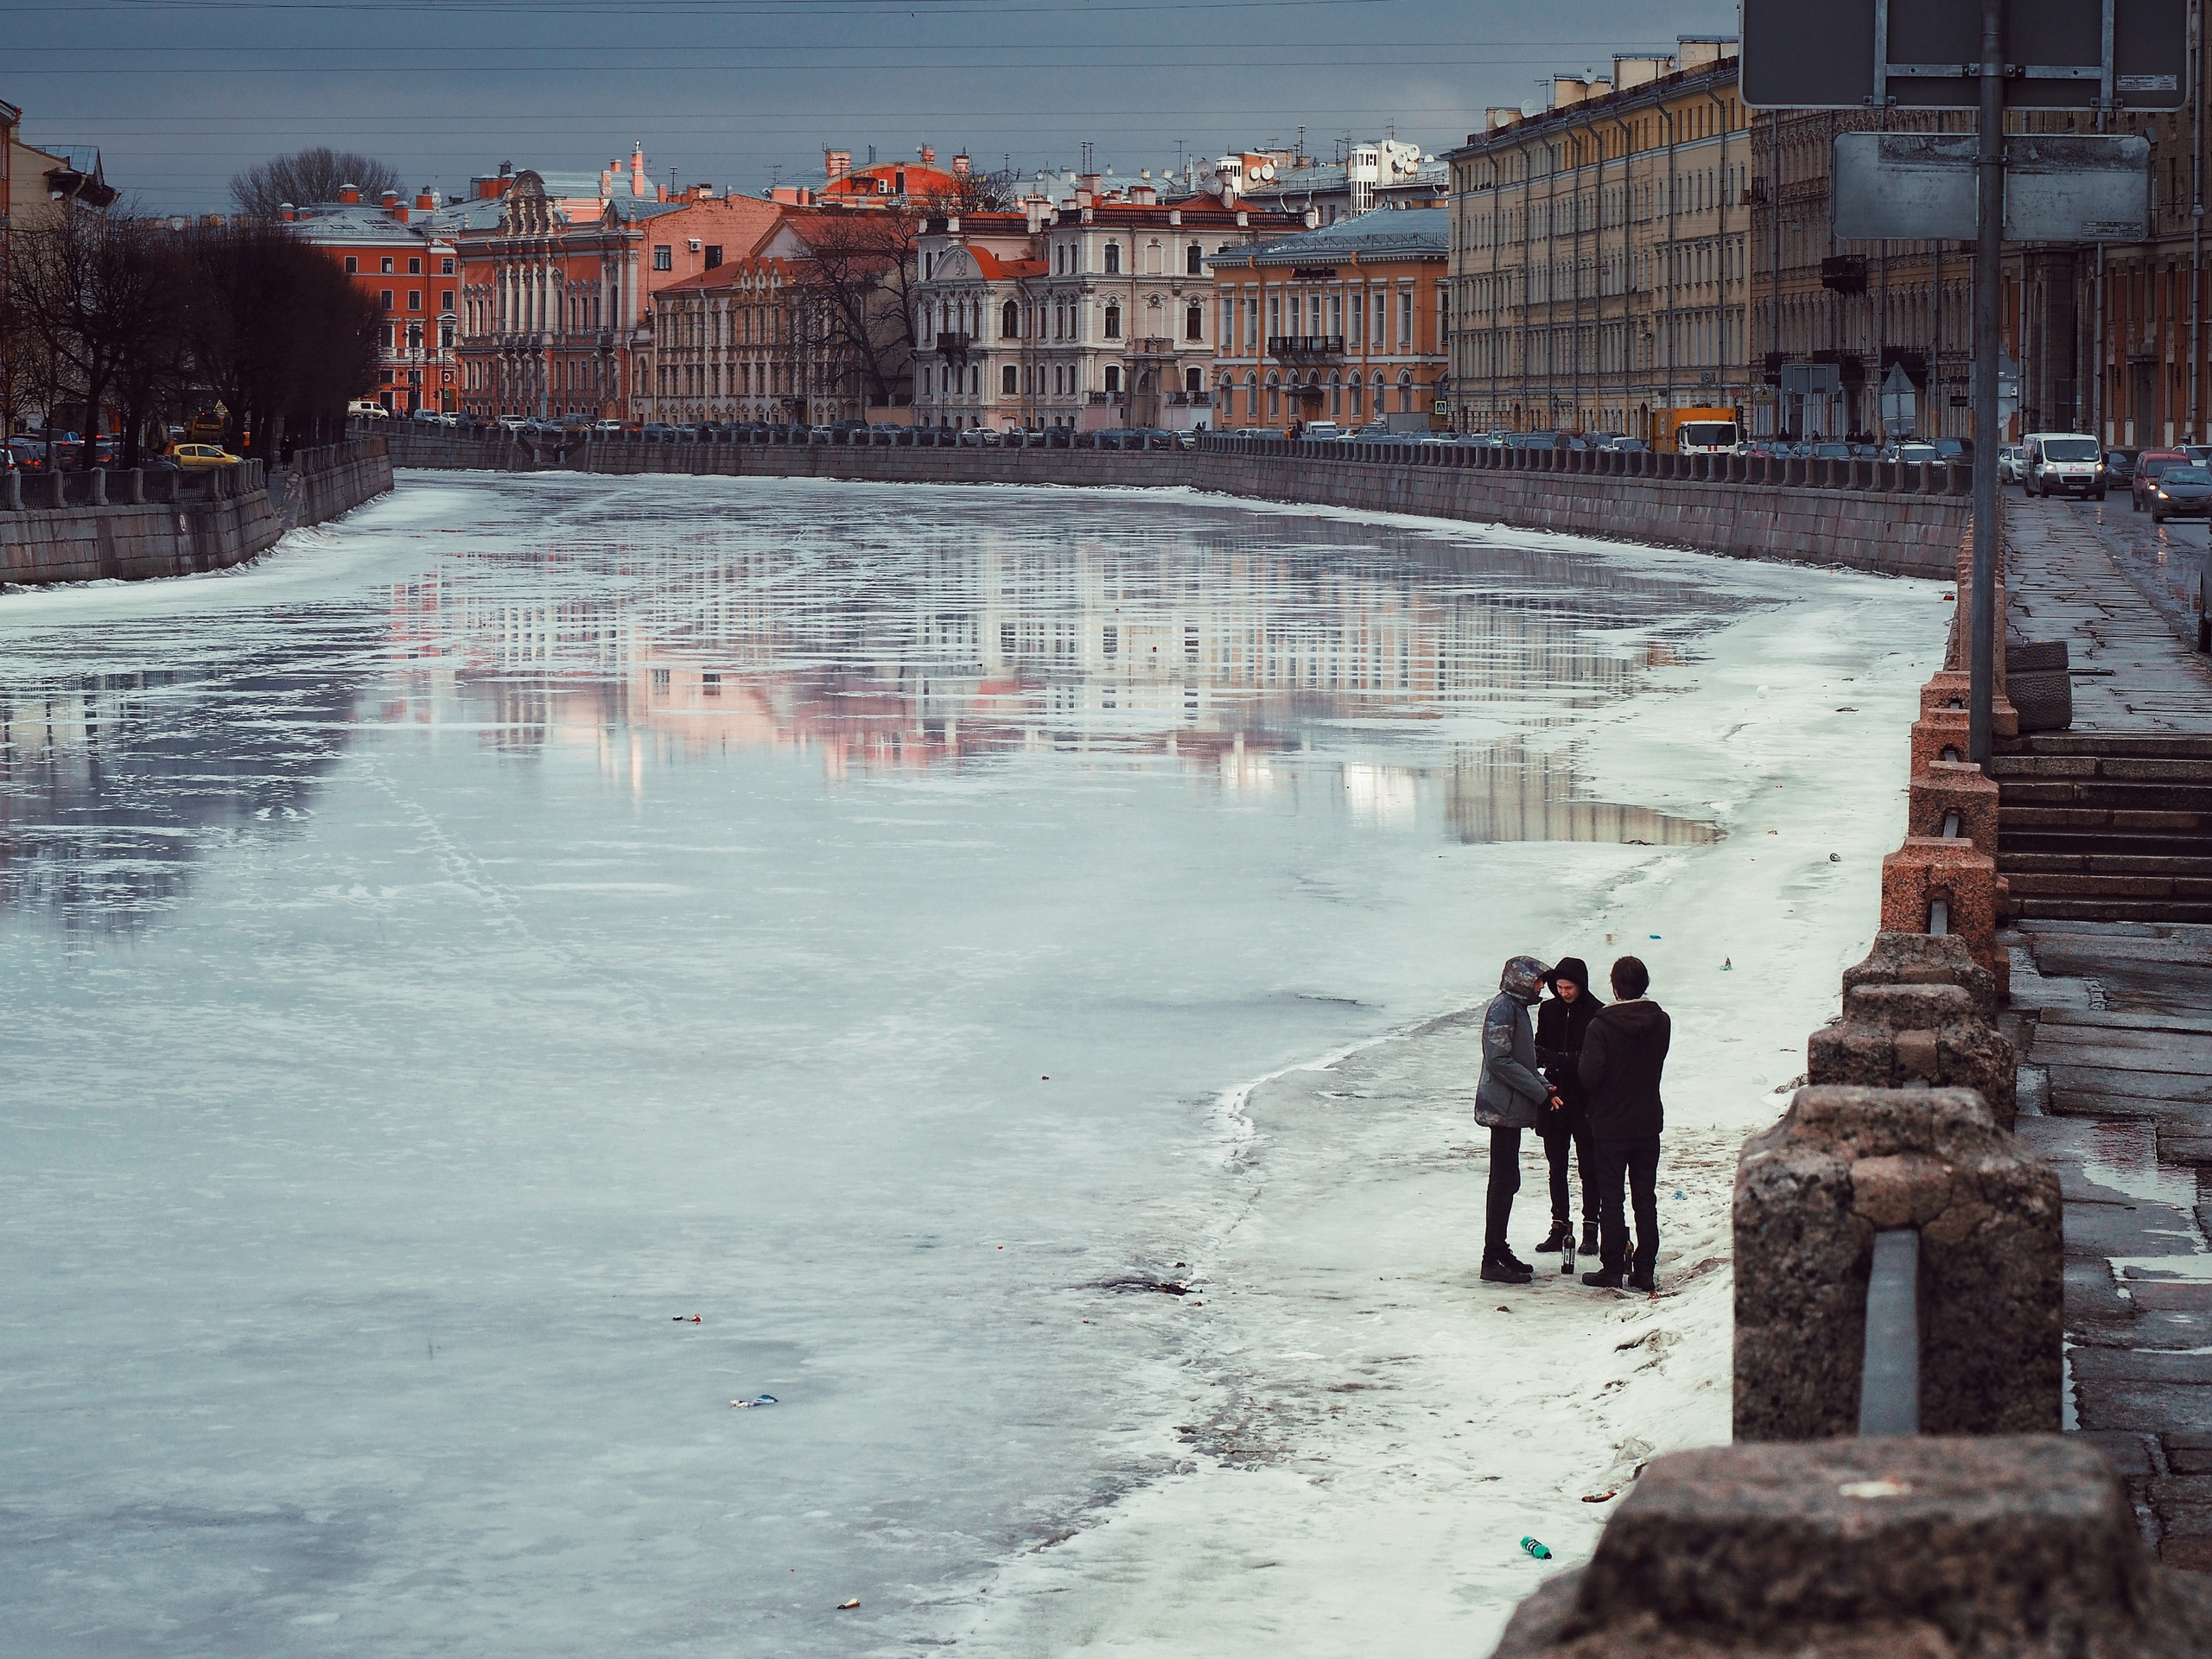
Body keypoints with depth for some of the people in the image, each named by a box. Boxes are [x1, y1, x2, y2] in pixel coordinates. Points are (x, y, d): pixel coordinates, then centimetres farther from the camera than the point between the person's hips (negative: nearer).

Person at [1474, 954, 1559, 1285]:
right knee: (1504, 1181, -8)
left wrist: (1542, 1085, 5)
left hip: (1511, 1107, 10)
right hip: (1504, 1107, -10)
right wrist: (1540, 1091, -17)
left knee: (1507, 1181, 13)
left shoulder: (1517, 1007, 16)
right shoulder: (1503, 1008, -15)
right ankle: (1493, 1260, -6)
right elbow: (1499, 1059, -21)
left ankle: (1498, 1251, 20)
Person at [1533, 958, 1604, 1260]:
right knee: (1557, 1167, 10)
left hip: (1585, 1100, -5)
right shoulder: (1549, 1010, 5)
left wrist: (1556, 1059, -24)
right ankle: (1560, 1227, 16)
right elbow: (1538, 1049, 10)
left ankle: (1590, 1228, 8)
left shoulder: (1596, 1013, -10)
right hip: (1555, 1097, 5)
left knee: (1588, 1167, 3)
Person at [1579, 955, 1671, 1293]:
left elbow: (1589, 1076, -22)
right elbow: (1655, 1065, 7)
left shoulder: (1601, 1026, -18)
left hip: (1610, 1124, -4)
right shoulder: (1661, 1022, -4)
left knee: (1611, 1198, 5)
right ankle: (1645, 1270, 9)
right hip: (1649, 1121, 4)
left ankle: (1612, 1268, 6)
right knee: (1645, 1197, 9)